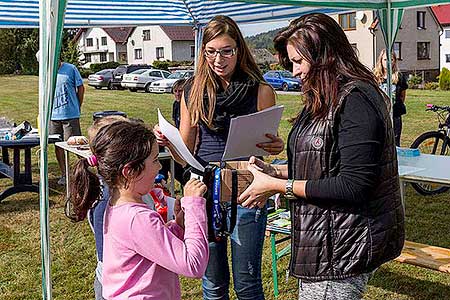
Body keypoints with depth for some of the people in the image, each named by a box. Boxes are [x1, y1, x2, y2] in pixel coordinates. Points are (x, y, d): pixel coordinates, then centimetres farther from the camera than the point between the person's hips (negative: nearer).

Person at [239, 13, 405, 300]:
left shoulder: (356, 99, -18)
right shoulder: (326, 99, 13)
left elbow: (353, 187, -23)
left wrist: (277, 185, -19)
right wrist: (274, 170, 4)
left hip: (342, 250, -9)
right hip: (324, 240, 9)